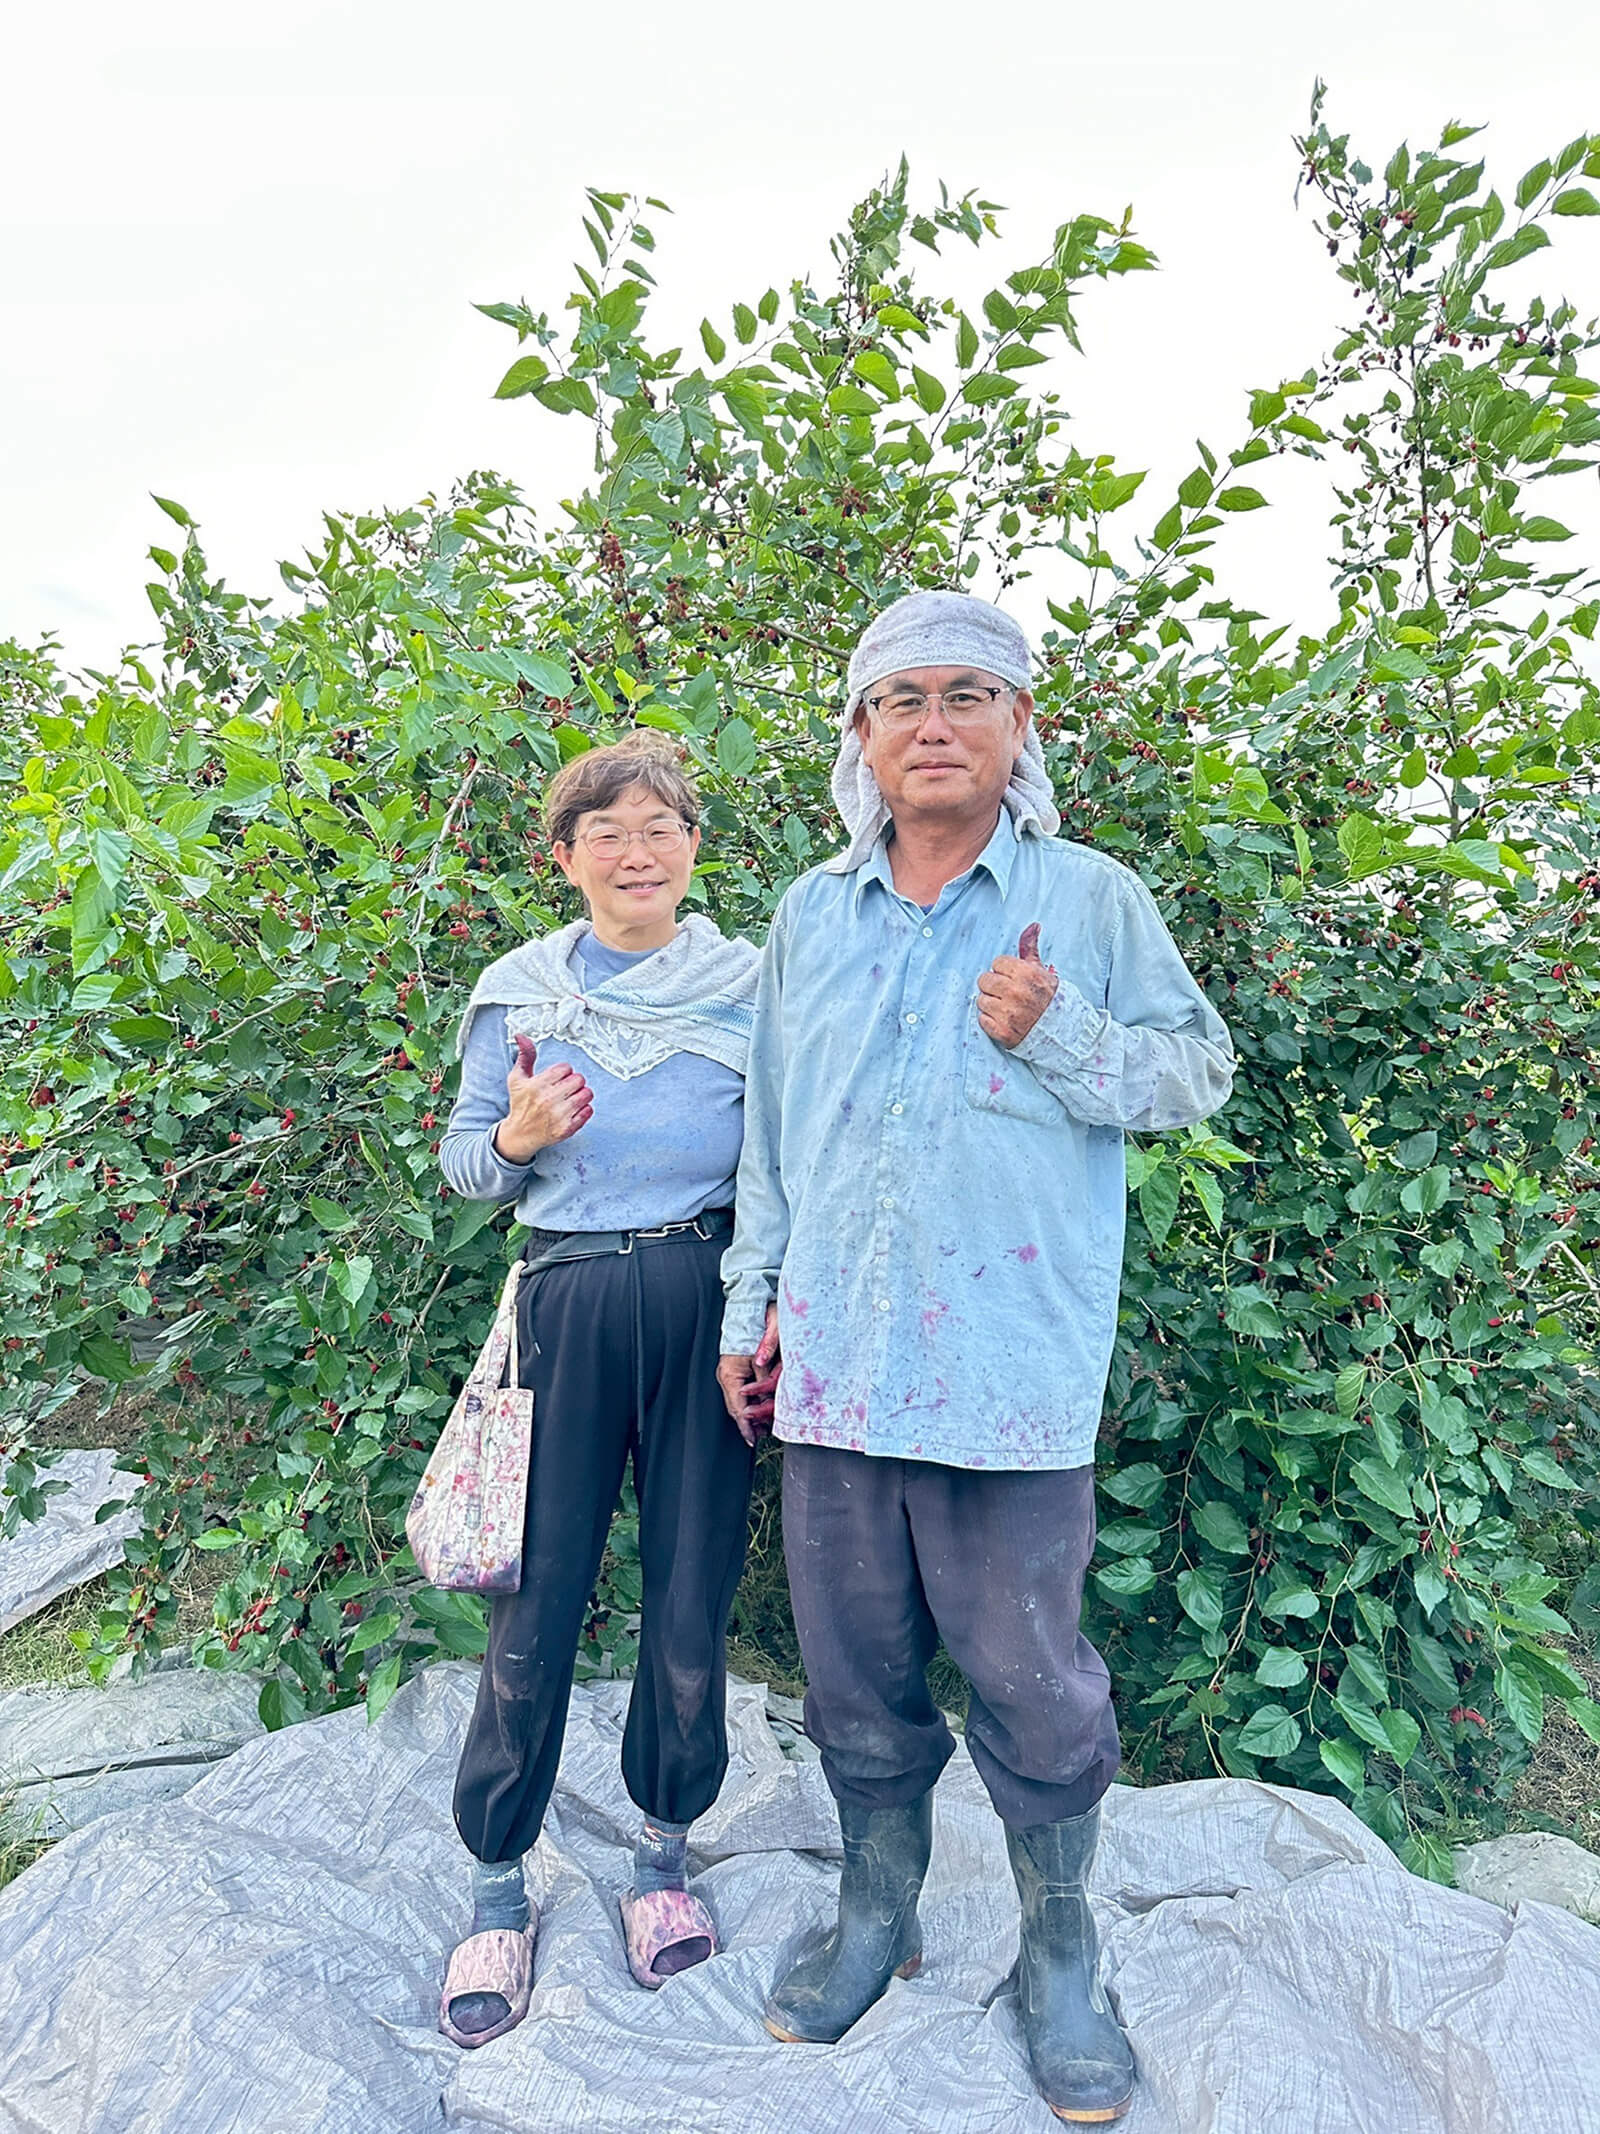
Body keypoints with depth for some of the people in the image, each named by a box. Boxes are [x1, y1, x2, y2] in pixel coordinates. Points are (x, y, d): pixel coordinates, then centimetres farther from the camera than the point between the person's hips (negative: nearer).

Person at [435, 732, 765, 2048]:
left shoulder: (747, 983, 4)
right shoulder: (519, 990, 6)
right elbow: (464, 1162, 10)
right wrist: (517, 1138, -12)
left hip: (707, 1298, 0)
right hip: (568, 1301, 0)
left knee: (693, 1593, 9)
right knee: (537, 1601, 3)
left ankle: (665, 1853, 33)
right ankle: (500, 1887, 26)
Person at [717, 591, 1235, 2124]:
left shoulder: (1094, 898, 1)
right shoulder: (809, 915, 11)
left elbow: (1199, 1070, 3)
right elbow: (770, 1128, 15)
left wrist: (1059, 1035, -15)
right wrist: (750, 1297, 12)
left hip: (1013, 1363, -3)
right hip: (833, 1360, 4)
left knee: (1029, 1679, 8)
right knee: (854, 1665, 16)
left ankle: (1058, 1960, 33)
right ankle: (877, 1915, 40)